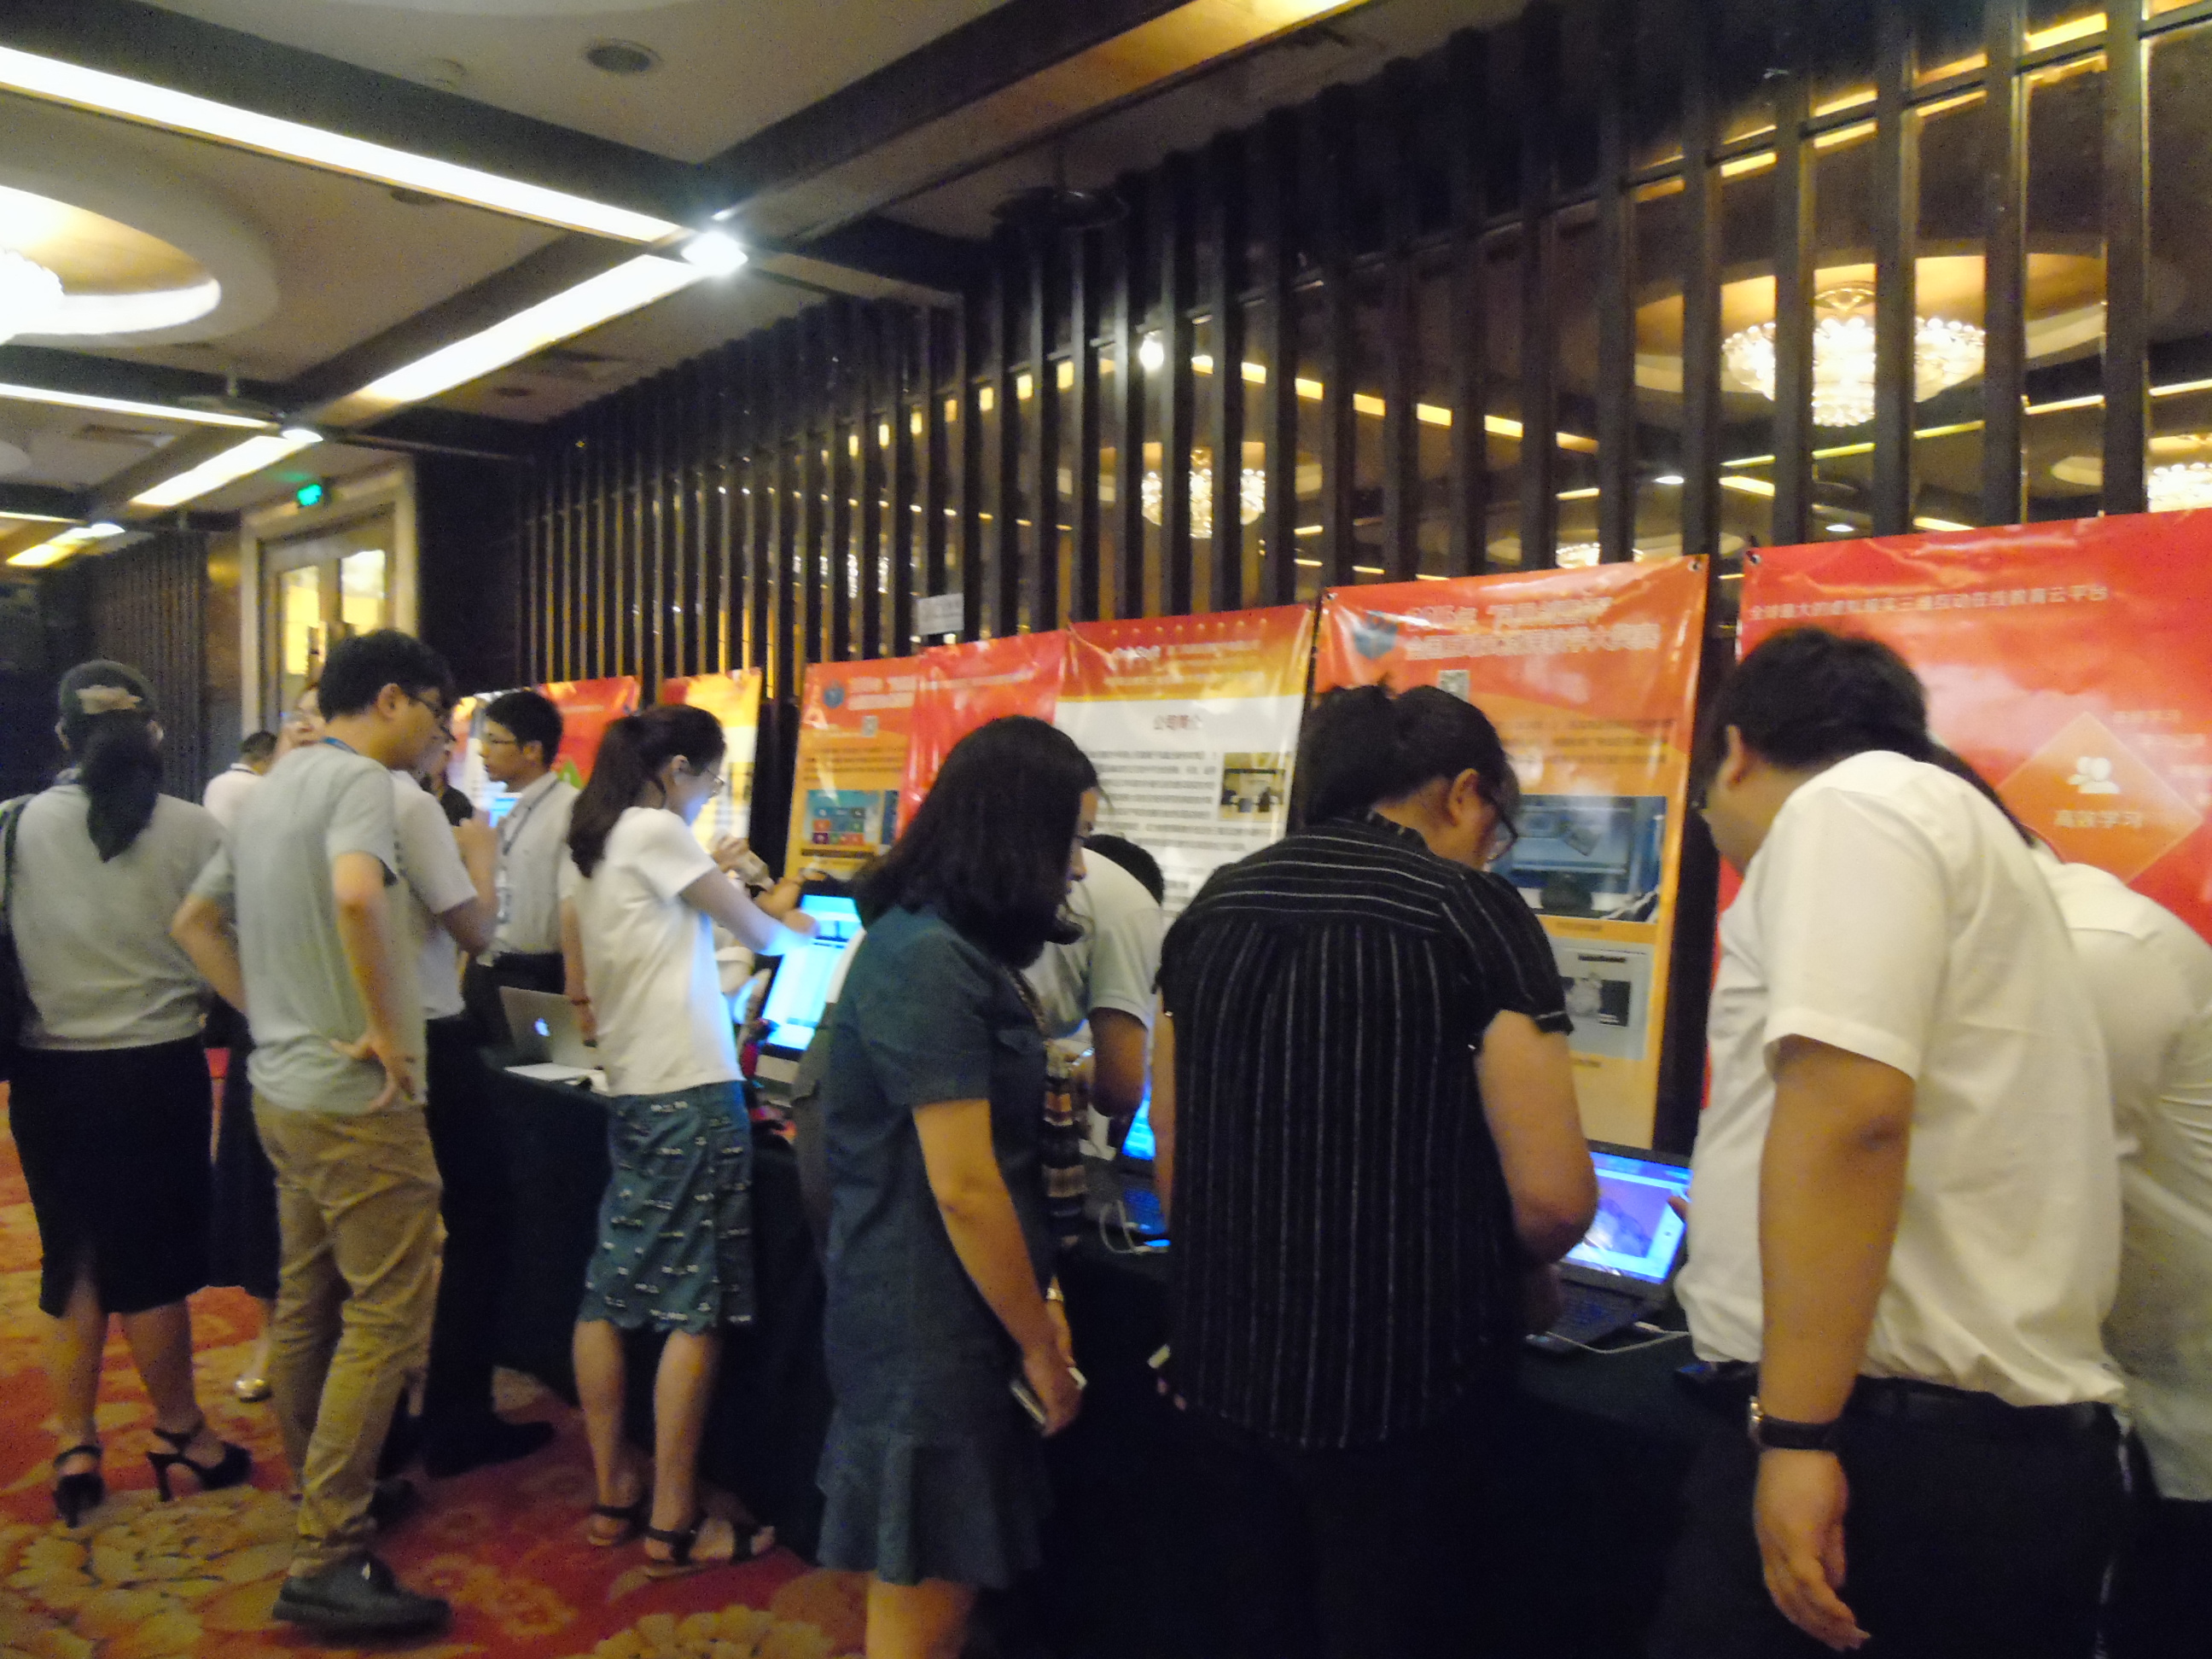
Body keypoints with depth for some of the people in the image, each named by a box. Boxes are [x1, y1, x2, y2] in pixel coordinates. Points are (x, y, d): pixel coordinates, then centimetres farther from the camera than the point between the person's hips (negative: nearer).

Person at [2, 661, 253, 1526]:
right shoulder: (194, 828, -10)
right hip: (157, 1068, -2)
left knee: (72, 1261, 14)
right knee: (152, 1261, 9)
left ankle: (75, 1450, 22)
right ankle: (181, 1431, 24)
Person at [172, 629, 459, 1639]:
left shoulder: (272, 789, 15)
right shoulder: (362, 780, -15)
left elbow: (193, 924, 22)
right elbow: (355, 895, -35)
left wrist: (272, 1016, 15)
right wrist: (387, 1029, -25)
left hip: (284, 1089, 10)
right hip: (356, 1099, -10)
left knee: (307, 1307, 18)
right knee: (387, 1318, -3)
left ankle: (320, 1507, 32)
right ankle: (328, 1562, 0)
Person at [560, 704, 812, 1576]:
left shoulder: (586, 845, 14)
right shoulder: (656, 831, -11)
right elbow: (760, 933, -3)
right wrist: (797, 928, 19)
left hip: (628, 1088, 9)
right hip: (692, 1089, -9)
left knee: (609, 1287, 11)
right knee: (694, 1305, -3)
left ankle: (612, 1496, 22)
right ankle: (673, 1526, 4)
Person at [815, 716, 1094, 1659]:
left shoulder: (955, 948, 10)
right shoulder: (930, 961, -22)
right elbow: (962, 1189, -23)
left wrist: (1038, 1302, 8)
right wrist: (1041, 1343, -12)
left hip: (954, 1309, 9)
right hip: (928, 1324, -9)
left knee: (939, 1583, 21)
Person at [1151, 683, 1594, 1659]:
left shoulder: (1211, 910, 5)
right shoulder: (1474, 916, -12)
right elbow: (1553, 1198, -15)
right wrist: (1506, 1274, 7)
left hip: (1222, 1368, 6)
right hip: (1395, 1382, -5)